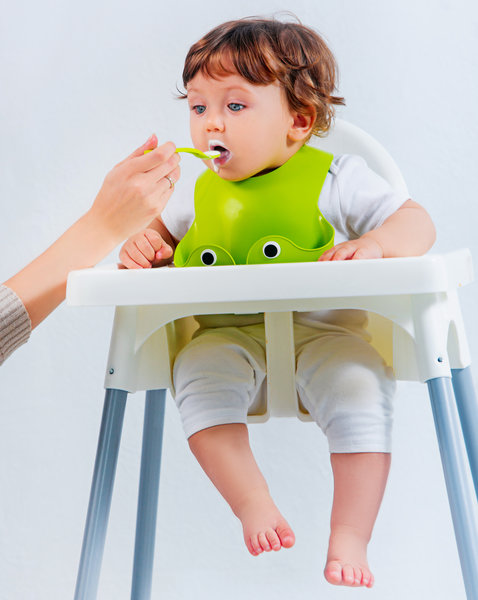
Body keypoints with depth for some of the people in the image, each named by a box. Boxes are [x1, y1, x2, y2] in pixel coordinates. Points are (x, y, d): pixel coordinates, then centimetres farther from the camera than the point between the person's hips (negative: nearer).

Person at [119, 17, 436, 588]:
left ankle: (350, 537, -19)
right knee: (197, 369, -28)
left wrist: (373, 244, -28)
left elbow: (418, 223, -5)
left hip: (324, 330, -2)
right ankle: (252, 501, -20)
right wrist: (142, 242, -2)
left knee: (362, 386, -29)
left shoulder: (339, 181, -3)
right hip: (231, 336, 3)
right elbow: (165, 227, 23)